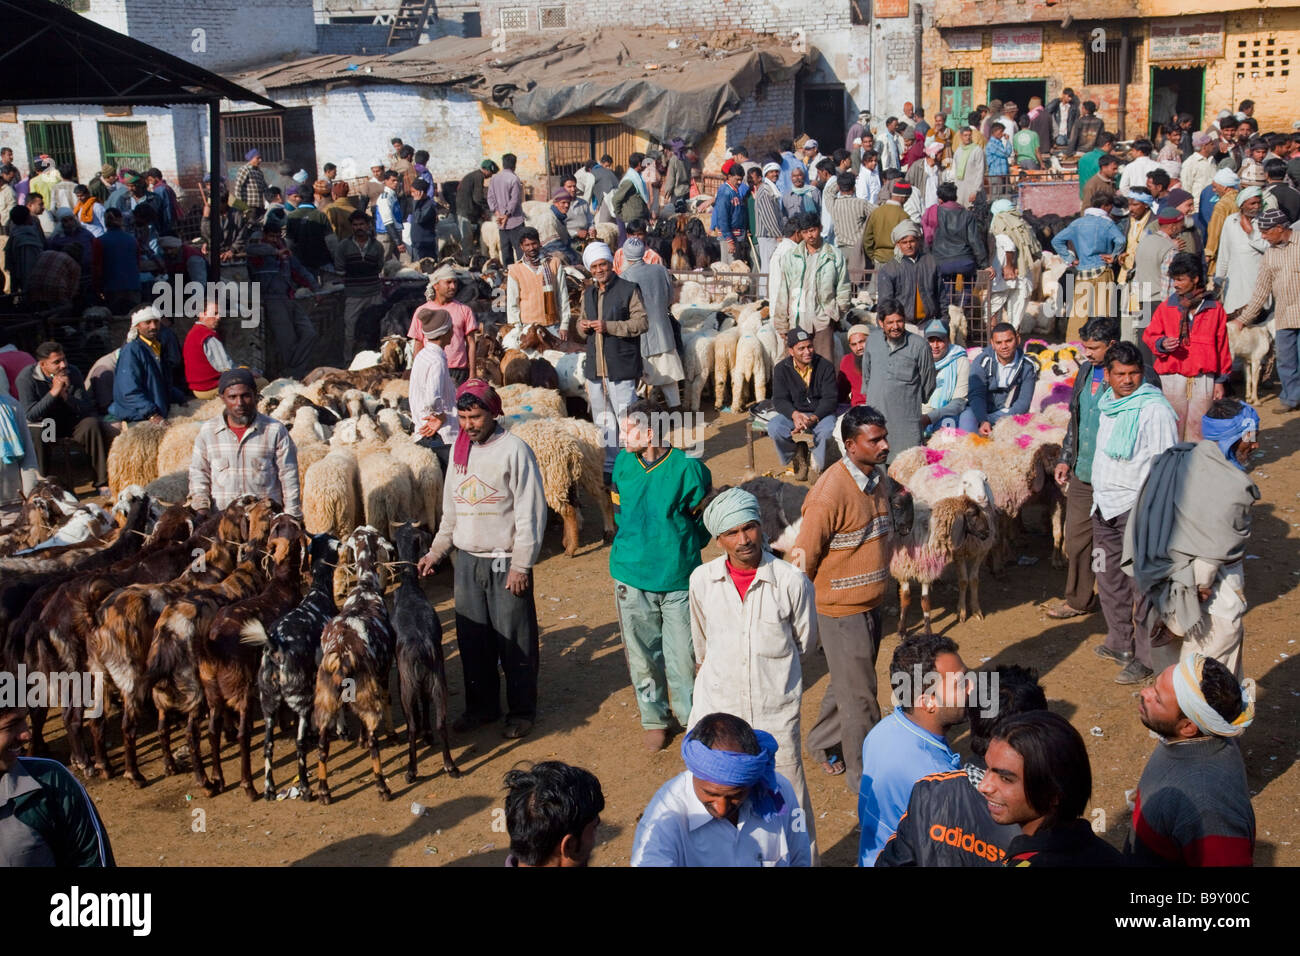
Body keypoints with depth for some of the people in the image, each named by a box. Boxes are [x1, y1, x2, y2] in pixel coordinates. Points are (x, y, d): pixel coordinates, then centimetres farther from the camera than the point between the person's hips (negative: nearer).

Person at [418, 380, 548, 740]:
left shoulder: (514, 450, -10)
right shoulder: (459, 450, 10)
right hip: (467, 560, 6)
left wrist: (521, 565, -14)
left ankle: (522, 711, 14)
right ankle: (481, 706, 25)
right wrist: (435, 552, 16)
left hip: (505, 561, -6)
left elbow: (531, 512, -11)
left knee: (515, 642, 0)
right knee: (472, 639, 11)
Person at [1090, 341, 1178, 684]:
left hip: (1139, 506, -8)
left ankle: (1146, 657, 3)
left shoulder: (1155, 409, -14)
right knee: (1108, 577, 17)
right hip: (1105, 503, 8)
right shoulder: (1107, 404, 10)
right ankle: (1119, 643, 32)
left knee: (1142, 583, -5)